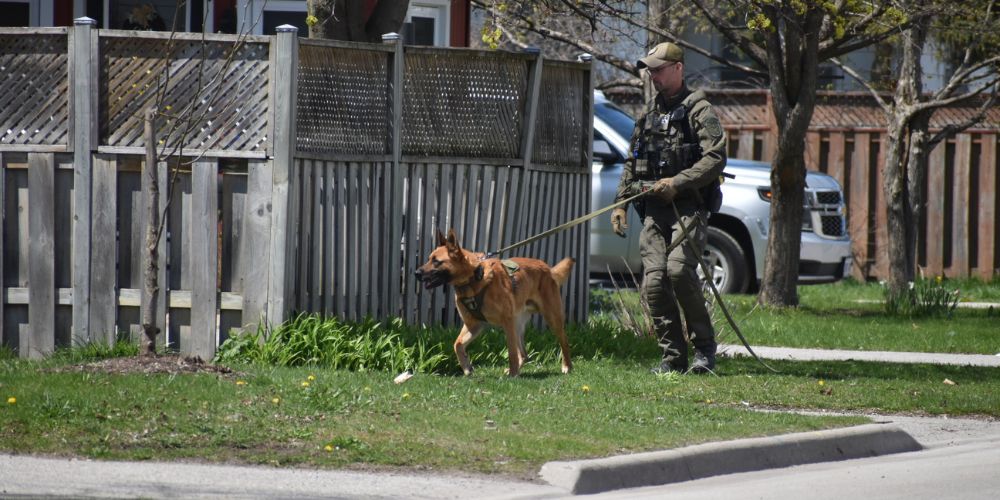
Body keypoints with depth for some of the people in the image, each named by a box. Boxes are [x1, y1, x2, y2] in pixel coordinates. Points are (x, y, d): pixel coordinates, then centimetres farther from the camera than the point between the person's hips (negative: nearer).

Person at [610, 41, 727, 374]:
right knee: (654, 282, -5)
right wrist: (620, 203, 16)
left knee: (679, 270, -24)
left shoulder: (698, 110, -1)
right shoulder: (648, 114, 20)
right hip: (654, 210, 6)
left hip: (688, 207, -6)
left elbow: (716, 158, -11)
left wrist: (678, 182, -18)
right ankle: (673, 357, 1)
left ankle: (704, 346, -10)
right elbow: (631, 164, 26)